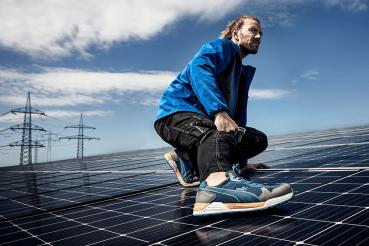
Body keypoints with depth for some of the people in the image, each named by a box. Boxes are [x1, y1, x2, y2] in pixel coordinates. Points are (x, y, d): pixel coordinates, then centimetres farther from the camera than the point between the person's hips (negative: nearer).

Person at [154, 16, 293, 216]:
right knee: (213, 132, -38)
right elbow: (199, 68, -26)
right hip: (177, 114, -8)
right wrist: (219, 111, -42)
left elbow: (239, 113, 26)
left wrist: (240, 161, 21)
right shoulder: (222, 46, -1)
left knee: (258, 139, 2)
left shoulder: (243, 72, 25)